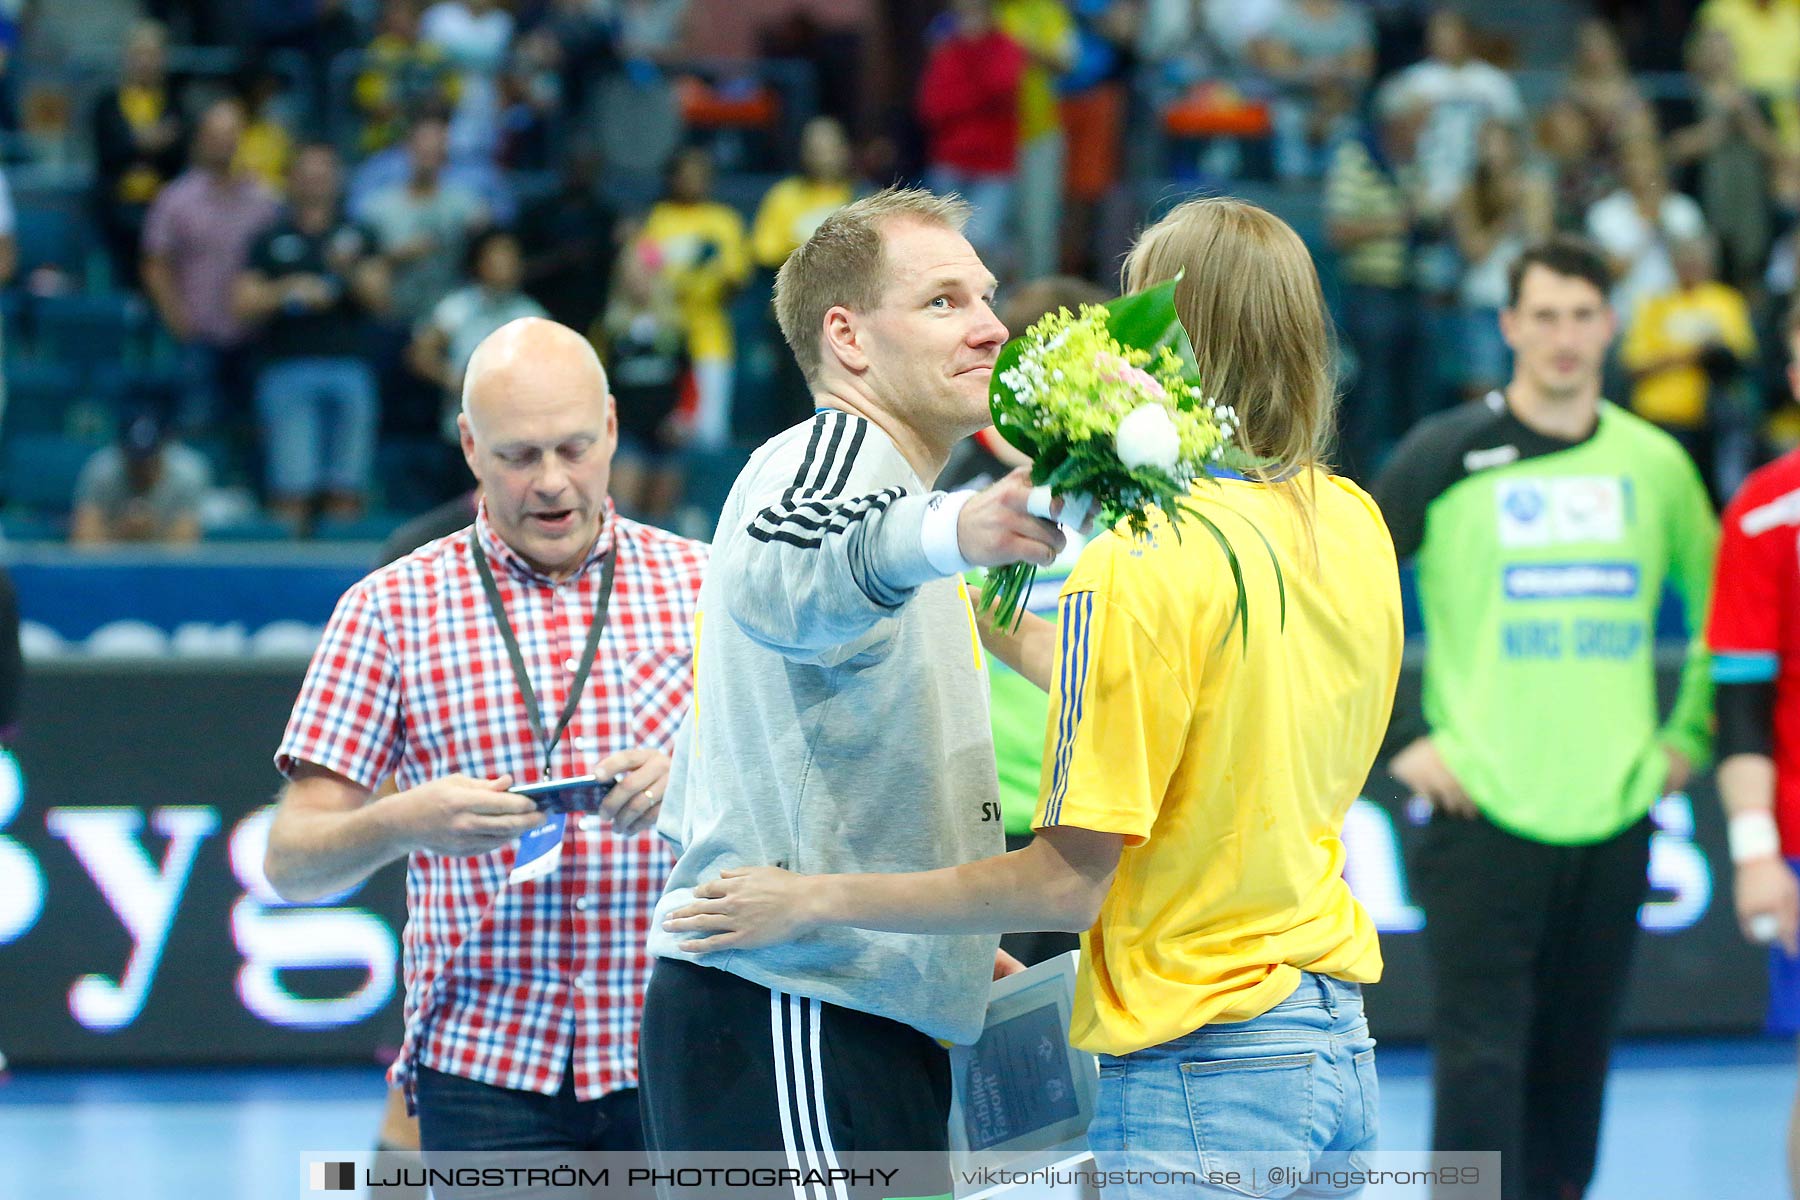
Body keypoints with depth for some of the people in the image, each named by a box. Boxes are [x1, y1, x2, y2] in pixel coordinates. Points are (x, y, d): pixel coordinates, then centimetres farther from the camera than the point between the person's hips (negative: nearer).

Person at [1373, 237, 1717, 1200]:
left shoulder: (1656, 464, 7)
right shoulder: (1447, 455, -3)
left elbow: (1725, 604, 22)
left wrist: (1691, 736, 12)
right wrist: (1398, 739, -5)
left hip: (1613, 819, 3)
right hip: (1481, 815, -3)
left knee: (1575, 1068, 9)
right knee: (1481, 1060, -9)